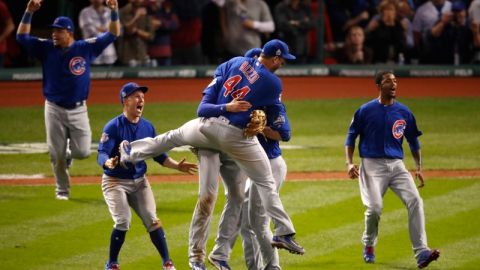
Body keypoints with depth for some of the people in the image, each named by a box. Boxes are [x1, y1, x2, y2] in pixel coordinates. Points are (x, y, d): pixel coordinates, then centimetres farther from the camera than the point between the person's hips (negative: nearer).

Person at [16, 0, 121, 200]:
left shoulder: (86, 48, -3)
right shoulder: (46, 48, -1)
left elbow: (112, 35, -5)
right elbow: (21, 36, -6)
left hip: (78, 110, 0)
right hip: (54, 110, 0)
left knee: (82, 152, -6)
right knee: (57, 155, 3)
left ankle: (69, 154, 29)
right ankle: (62, 190, 20)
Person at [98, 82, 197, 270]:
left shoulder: (148, 127, 1)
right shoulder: (113, 127, -16)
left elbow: (159, 155, 9)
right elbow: (102, 154, -24)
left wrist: (177, 166, -5)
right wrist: (108, 163, -47)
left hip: (139, 181, 5)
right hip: (115, 182, -5)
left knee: (152, 220, -5)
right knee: (123, 221, -17)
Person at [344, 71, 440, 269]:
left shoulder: (404, 112, 9)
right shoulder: (366, 111, 1)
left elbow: (413, 141, 18)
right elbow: (351, 137, 6)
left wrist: (419, 168, 10)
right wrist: (349, 163, -7)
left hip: (396, 165, 3)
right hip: (372, 165, -3)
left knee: (415, 201, -16)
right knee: (375, 207, -17)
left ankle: (421, 253, -21)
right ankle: (368, 245, 15)